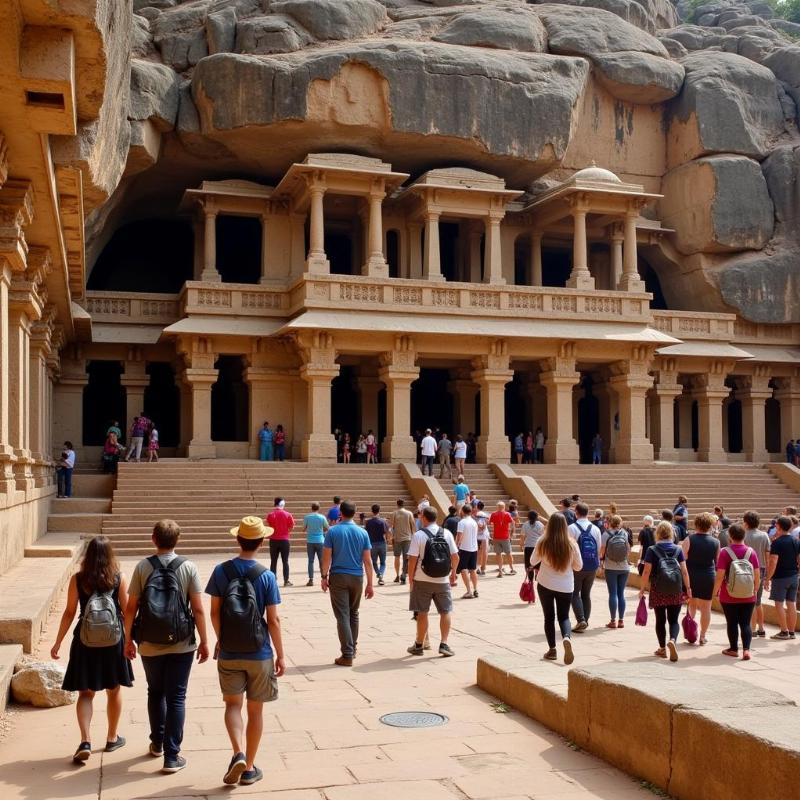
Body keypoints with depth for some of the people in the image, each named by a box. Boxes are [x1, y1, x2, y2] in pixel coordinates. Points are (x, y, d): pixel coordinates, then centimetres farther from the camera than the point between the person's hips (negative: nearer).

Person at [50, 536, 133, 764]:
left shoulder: (77, 579, -6)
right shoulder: (118, 578, -6)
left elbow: (69, 613, -4)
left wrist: (58, 642, 4)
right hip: (114, 641, 0)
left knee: (85, 693, 8)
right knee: (114, 690, 16)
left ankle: (85, 741, -7)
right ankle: (112, 738, 29)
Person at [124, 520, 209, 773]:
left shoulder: (143, 567, -5)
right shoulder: (188, 568, -7)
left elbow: (131, 607, -4)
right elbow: (198, 610, -7)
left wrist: (128, 639, 8)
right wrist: (204, 641, 2)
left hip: (149, 645, 1)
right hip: (181, 645, -1)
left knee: (155, 693, 21)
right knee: (176, 698, 5)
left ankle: (157, 743, 36)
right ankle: (172, 756, 4)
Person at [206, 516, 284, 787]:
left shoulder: (221, 571, -6)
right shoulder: (266, 576, -11)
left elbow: (214, 612, 0)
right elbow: (273, 620, -9)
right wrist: (280, 655, 0)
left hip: (229, 652, 1)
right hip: (259, 653, -1)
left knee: (233, 705, 14)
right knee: (255, 709, 12)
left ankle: (238, 754, -8)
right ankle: (249, 768, 19)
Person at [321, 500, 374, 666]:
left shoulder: (332, 531, -6)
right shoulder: (362, 533, 0)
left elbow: (327, 557, -7)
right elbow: (367, 561, 0)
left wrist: (324, 577, 3)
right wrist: (370, 584, 4)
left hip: (338, 577, -3)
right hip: (357, 577, 3)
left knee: (342, 616, -2)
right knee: (353, 614, 20)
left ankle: (347, 655, -6)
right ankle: (352, 648, 31)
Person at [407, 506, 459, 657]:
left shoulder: (418, 535, -8)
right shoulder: (447, 534, 1)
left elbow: (412, 559, -11)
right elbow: (455, 556, 3)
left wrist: (410, 579, 0)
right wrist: (453, 572, 19)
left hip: (422, 580, -2)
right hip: (442, 580, 2)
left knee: (422, 612, 8)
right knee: (446, 612, 11)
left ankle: (419, 645, 17)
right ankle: (444, 644, 4)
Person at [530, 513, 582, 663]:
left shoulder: (542, 543, -14)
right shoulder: (571, 544, -12)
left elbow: (533, 562, 2)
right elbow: (578, 566, 1)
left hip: (545, 585, 0)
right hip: (566, 587, 0)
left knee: (549, 616, 16)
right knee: (563, 616, 12)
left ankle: (552, 649, 17)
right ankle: (566, 638, -17)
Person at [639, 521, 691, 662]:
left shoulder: (652, 550, -4)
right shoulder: (678, 549, 2)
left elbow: (647, 571, -6)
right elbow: (684, 571, 0)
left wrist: (643, 588, 2)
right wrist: (688, 588, 9)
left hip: (658, 590, -1)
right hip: (676, 591, 1)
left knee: (660, 620, 11)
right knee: (674, 620, 7)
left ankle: (662, 648, 17)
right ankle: (673, 640, -18)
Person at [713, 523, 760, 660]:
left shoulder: (725, 552, -10)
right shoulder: (751, 552, -2)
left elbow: (720, 575, -13)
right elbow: (757, 575, 1)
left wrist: (715, 591, 0)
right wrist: (756, 590, 15)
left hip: (729, 596, -2)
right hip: (748, 596, 2)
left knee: (732, 623, 9)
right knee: (746, 623, 6)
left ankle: (733, 649, 18)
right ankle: (746, 649, -6)